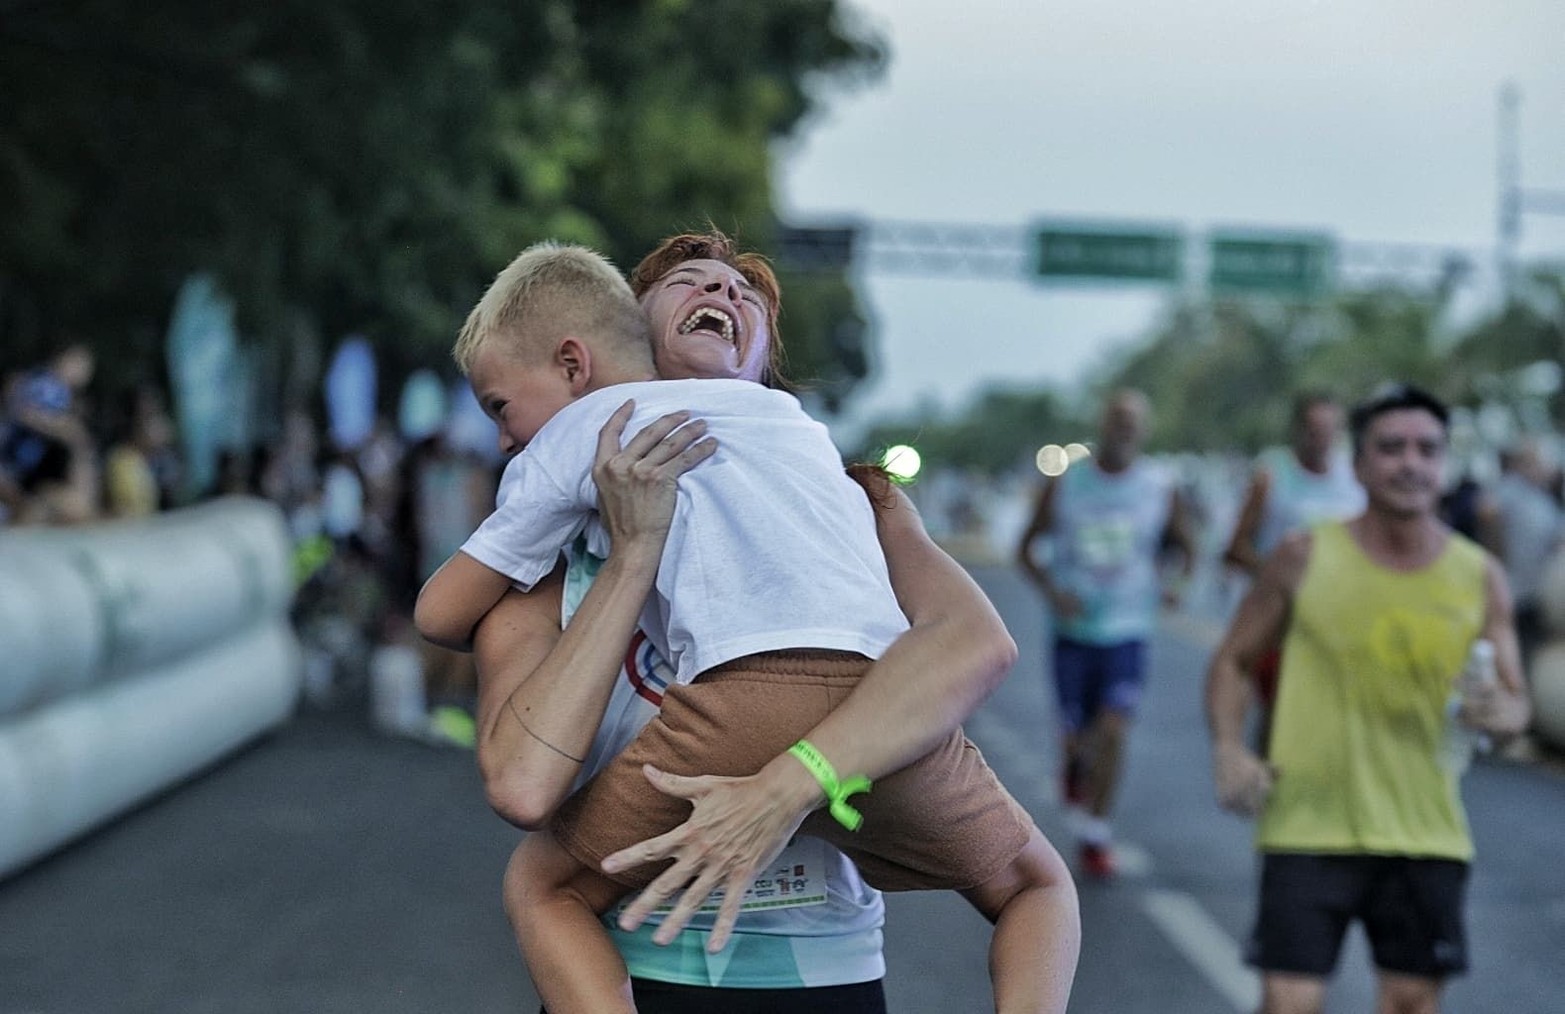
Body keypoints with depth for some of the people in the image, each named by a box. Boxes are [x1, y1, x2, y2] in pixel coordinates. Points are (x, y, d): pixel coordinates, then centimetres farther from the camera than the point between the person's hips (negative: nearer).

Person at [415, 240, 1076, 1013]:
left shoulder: (570, 436, 20)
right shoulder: (783, 408, 35)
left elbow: (440, 613, 24)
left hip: (750, 696, -4)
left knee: (547, 887, 17)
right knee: (1030, 886, 27)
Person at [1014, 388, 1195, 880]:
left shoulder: (1161, 488, 0)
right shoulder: (1064, 484, -2)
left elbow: (1185, 547, 13)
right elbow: (1027, 548, 5)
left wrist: (1175, 582, -8)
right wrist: (1051, 590, -12)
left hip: (1127, 631, 0)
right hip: (1073, 631, 1)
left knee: (1113, 732, -14)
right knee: (1077, 736, 6)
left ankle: (1095, 834, 1)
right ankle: (1076, 764, 43)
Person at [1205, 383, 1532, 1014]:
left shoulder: (1479, 578, 2)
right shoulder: (1305, 558, -2)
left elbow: (1514, 698, 7)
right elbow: (1233, 660, 6)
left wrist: (1503, 713, -18)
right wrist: (1229, 750, -10)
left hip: (1427, 836, 2)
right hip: (1308, 826, -2)